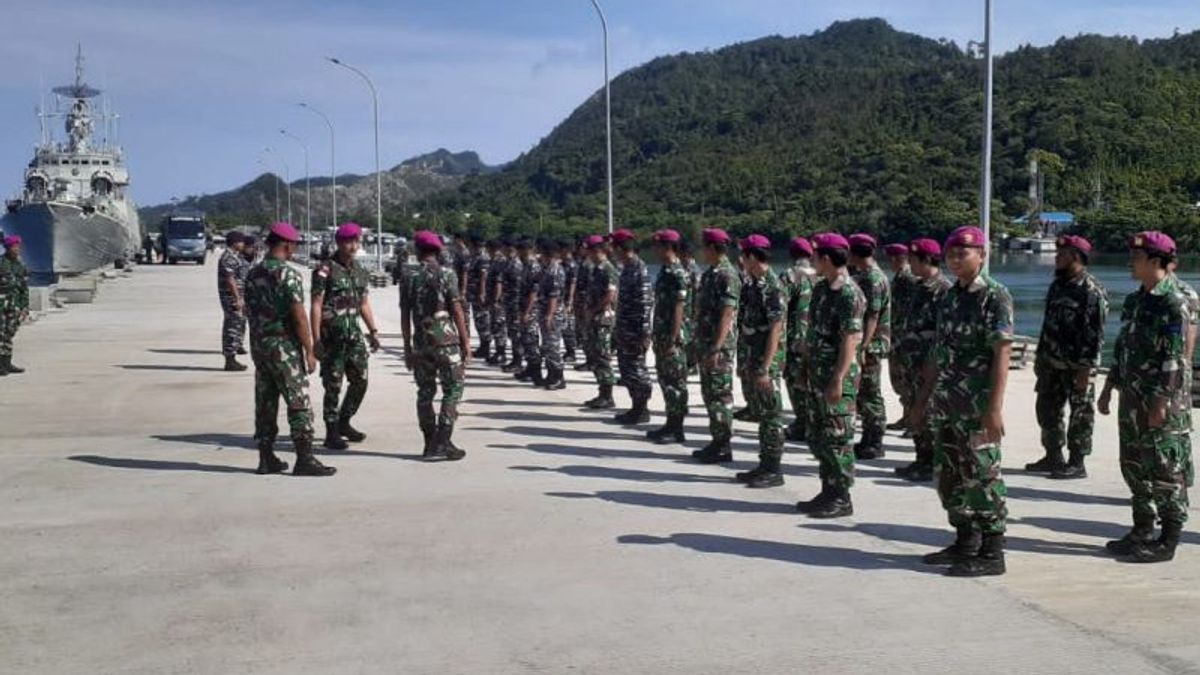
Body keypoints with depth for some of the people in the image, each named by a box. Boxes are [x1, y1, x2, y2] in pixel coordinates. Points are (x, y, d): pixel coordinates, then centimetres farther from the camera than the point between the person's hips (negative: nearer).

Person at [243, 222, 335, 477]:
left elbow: (250, 312, 14)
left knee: (265, 403, 11)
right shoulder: (288, 274, -15)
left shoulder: (253, 274, 9)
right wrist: (309, 352, -12)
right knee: (299, 403, -4)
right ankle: (305, 460, -5)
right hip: (284, 346, -8)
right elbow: (299, 317, -17)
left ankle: (266, 459, 14)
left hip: (258, 344, 8)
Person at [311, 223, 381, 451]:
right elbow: (316, 306, -11)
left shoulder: (361, 272, 12)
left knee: (360, 381, 9)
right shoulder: (325, 270, -8)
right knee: (333, 385, -2)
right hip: (332, 336, -6)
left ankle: (344, 423, 27)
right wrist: (316, 339, -15)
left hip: (354, 334, 7)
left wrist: (373, 331, 10)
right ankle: (332, 434, 7)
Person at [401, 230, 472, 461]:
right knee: (453, 390, 2)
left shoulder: (411, 279, 5)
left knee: (425, 392, 11)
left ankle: (431, 444, 14)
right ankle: (442, 443, -7)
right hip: (446, 341, -4)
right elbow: (457, 310, -8)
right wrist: (465, 340, -2)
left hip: (421, 344, 4)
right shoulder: (446, 275, -5)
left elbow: (405, 316, 5)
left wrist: (407, 347, 12)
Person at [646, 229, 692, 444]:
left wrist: (672, 340, -21)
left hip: (673, 337, -10)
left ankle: (677, 430, 2)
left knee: (676, 382, -3)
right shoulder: (665, 271, 13)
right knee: (665, 379, 13)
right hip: (662, 336, 10)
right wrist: (656, 335, 19)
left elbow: (679, 309, -20)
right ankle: (671, 424, 21)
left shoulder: (677, 273, -16)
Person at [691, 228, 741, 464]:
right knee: (709, 393, 13)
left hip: (720, 346, -9)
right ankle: (716, 441, 20)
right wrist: (698, 343, 19)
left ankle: (723, 446, 1)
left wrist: (716, 347, -24)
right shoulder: (709, 274, 14)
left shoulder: (728, 275, -15)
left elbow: (727, 314, -20)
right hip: (705, 343, 9)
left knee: (720, 395, -4)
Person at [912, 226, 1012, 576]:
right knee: (948, 476, 13)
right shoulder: (950, 297, 14)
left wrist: (995, 407, -22)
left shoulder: (995, 296, -10)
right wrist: (924, 398, 18)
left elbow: (1002, 354, -16)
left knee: (982, 477, -3)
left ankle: (991, 553, 5)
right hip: (946, 406, 8)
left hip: (977, 408, -8)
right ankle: (965, 543, 26)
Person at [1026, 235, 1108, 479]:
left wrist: (1086, 369, -21)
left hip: (1077, 366, -9)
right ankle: (1053, 457, 25)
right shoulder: (1057, 285, 13)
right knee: (1047, 409, 13)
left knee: (1080, 414, 1)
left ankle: (1077, 464, 8)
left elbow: (1095, 333, -18)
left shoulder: (1092, 291, -14)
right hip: (1052, 363, 9)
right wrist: (1040, 356, 18)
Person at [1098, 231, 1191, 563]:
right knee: (1134, 466, 14)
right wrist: (1109, 388, 17)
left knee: (1164, 471, -2)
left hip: (1162, 401, -9)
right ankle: (1142, 531, 25)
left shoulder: (1174, 302, -14)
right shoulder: (1134, 300, 13)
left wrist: (1161, 402, -21)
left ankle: (1168, 541, 6)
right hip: (1131, 398, 9)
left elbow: (1174, 358, -18)